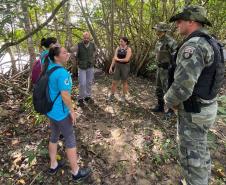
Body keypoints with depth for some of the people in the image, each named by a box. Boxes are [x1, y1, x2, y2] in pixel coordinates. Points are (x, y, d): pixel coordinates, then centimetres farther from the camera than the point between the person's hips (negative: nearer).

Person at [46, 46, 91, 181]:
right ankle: (76, 172, 24)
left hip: (51, 110, 9)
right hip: (61, 113, -9)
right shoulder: (62, 73, -27)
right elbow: (65, 95, -26)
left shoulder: (49, 67, -1)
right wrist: (72, 111, -16)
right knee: (70, 140, 7)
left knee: (54, 136, 24)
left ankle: (53, 166, 43)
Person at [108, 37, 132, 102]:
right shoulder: (118, 48, 4)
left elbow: (126, 59, -20)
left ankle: (124, 96, 24)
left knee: (124, 82, 7)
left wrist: (118, 59, -9)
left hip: (125, 67, -4)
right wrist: (111, 67, -2)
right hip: (117, 66, 4)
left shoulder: (129, 49, -10)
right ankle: (112, 95, 21)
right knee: (114, 82, 4)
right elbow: (114, 58, 2)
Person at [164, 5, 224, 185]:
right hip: (205, 105, 10)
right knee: (200, 148, 26)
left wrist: (169, 101, -11)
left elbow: (182, 87, -34)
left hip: (194, 112, -10)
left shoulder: (193, 46, -26)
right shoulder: (210, 43, 9)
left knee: (191, 156, 7)